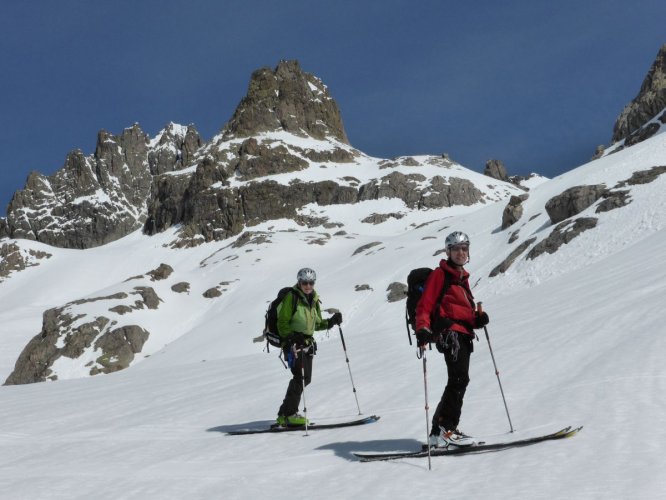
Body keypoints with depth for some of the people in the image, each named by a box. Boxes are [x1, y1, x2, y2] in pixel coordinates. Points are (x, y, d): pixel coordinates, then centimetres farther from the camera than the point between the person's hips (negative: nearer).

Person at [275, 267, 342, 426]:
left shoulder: (314, 300, 14)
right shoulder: (291, 297, -9)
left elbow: (317, 324, 20)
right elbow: (282, 322, -11)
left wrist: (331, 322, 4)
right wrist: (290, 338, -24)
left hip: (307, 343, 8)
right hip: (293, 342, -8)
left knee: (305, 379, 7)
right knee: (300, 376, -18)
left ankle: (285, 414, 15)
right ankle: (289, 414, -15)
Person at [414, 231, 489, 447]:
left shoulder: (462, 277, 25)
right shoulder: (440, 275, -1)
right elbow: (425, 305, -8)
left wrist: (477, 318, 5)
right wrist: (422, 328, -24)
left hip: (464, 334, 9)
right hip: (449, 332, -9)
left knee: (457, 382, 8)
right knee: (459, 379, -19)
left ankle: (438, 432, 13)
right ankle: (447, 429, -19)